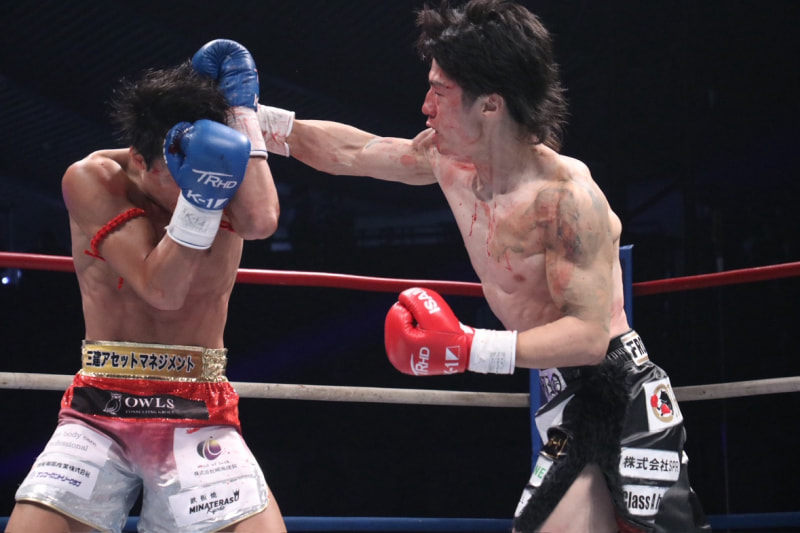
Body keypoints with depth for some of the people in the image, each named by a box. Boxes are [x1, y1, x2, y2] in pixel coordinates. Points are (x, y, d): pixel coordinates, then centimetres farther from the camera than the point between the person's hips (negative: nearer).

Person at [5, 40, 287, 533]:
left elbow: (262, 222, -27)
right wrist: (196, 198, -31)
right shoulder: (91, 180, -6)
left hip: (199, 417, 0)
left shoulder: (232, 179, -1)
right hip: (98, 414, 0)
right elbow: (161, 289, -17)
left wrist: (240, 110, -18)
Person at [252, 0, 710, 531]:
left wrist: (468, 348, -29)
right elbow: (352, 151, 19)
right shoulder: (448, 159, 4)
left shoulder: (564, 194, -21)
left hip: (626, 407, -8)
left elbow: (588, 335, -24)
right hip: (570, 415, 8)